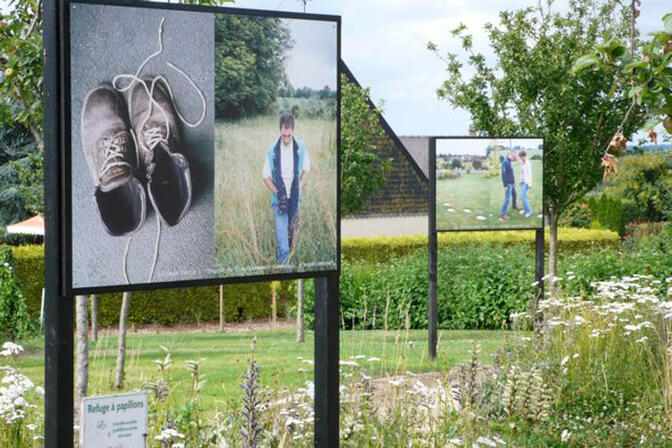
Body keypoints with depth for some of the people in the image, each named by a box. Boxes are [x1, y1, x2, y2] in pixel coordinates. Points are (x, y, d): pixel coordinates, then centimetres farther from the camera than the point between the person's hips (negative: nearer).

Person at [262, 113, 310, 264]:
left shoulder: (301, 148, -9)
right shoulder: (272, 151, -14)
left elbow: (306, 169, 7)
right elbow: (266, 177, -3)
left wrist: (300, 187, -4)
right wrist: (277, 193, -13)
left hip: (295, 198, 2)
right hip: (279, 199, -2)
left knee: (292, 230, 17)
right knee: (281, 233, -5)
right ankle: (283, 262, 1)